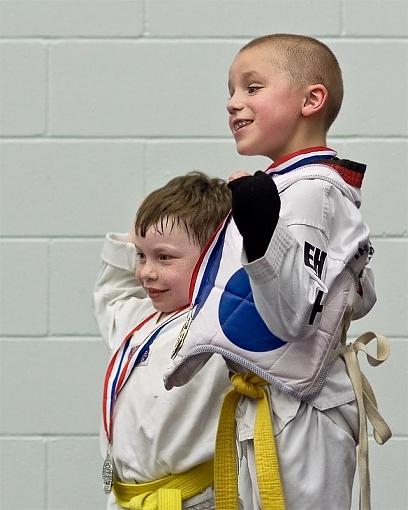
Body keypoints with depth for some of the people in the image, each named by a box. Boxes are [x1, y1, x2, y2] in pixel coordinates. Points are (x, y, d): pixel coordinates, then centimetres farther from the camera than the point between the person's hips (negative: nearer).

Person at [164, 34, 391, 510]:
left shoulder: (310, 192, -18)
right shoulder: (299, 186, 13)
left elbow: (293, 316, -24)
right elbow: (359, 298, 21)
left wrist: (262, 237, -37)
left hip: (292, 419, -11)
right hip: (263, 411, 11)